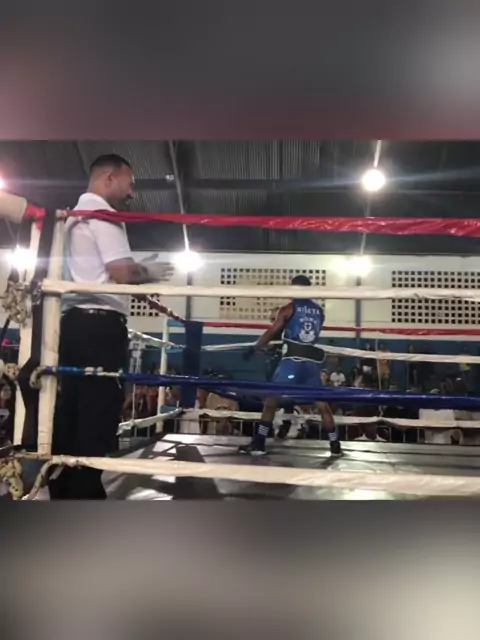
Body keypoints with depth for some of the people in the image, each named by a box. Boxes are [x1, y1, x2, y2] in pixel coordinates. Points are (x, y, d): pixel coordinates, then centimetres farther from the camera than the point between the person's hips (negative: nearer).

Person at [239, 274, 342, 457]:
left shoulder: (289, 309, 1)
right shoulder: (319, 311, 14)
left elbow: (272, 332, -1)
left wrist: (254, 349, 9)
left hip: (293, 360, -4)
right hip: (313, 362, 5)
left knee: (271, 399, 4)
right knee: (322, 404, 12)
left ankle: (258, 443, 3)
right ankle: (335, 445, 16)